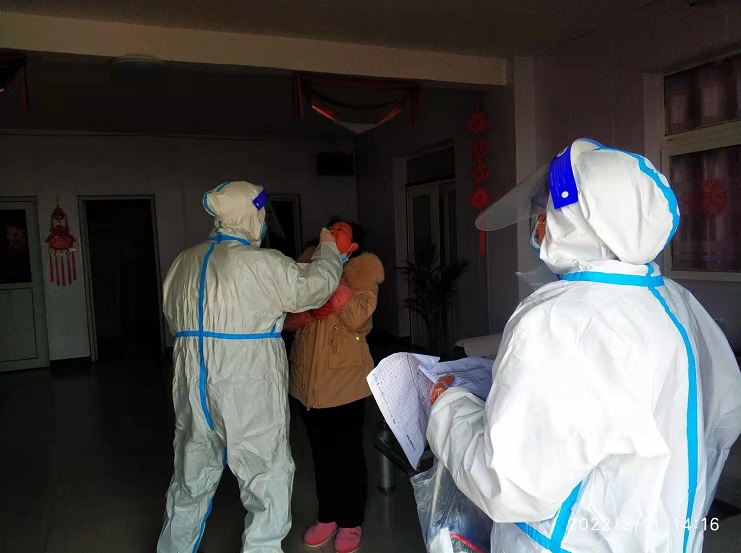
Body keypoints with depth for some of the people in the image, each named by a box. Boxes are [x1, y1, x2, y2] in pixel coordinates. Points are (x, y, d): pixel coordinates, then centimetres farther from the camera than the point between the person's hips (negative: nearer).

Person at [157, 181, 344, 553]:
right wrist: (328, 249, 13)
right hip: (249, 395, -7)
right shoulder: (263, 264, -15)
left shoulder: (185, 262, 5)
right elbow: (317, 285, -4)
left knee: (191, 484, 23)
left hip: (194, 395, 7)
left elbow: (173, 317, 17)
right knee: (268, 487, 8)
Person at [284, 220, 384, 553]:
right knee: (320, 452, 15)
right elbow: (286, 318, 4)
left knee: (348, 453, 7)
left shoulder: (360, 272, -2)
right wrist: (308, 313, -16)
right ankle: (327, 516, 33)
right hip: (307, 379, 4)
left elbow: (357, 318, -18)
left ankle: (350, 522, 25)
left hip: (345, 379, -4)